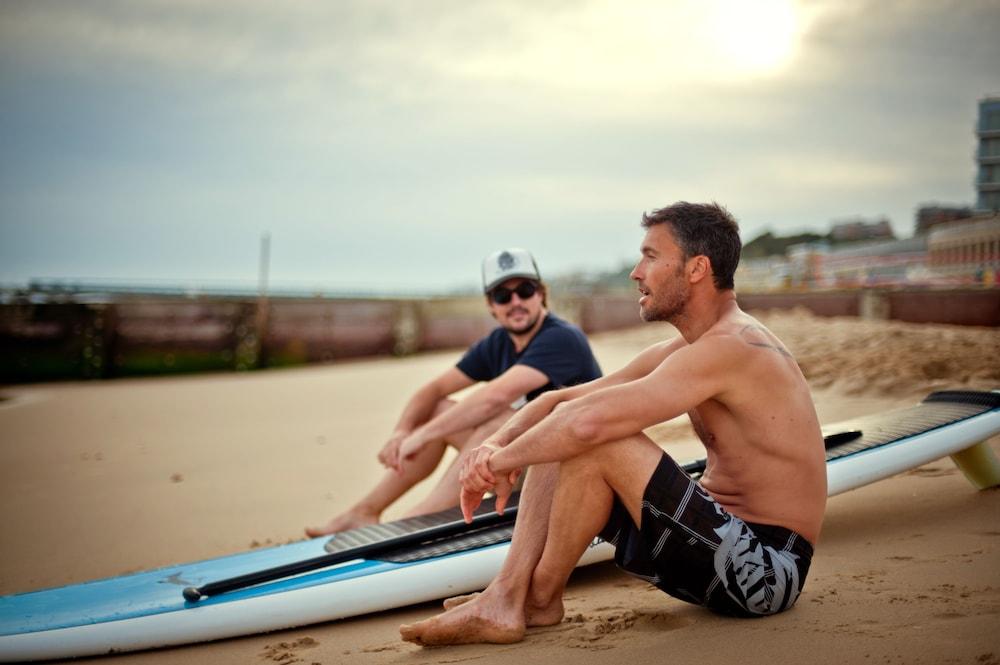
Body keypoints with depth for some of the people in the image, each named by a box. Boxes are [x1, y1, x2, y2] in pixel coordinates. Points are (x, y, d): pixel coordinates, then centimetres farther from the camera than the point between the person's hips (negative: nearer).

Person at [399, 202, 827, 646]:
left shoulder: (731, 347, -21)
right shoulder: (680, 353, 10)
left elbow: (589, 421, -31)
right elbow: (561, 401, 10)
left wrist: (501, 461, -16)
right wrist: (495, 445, -8)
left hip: (765, 570, -9)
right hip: (723, 546, 9)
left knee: (597, 439, -24)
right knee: (561, 435, 4)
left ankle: (540, 597, -3)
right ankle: (506, 597, -6)